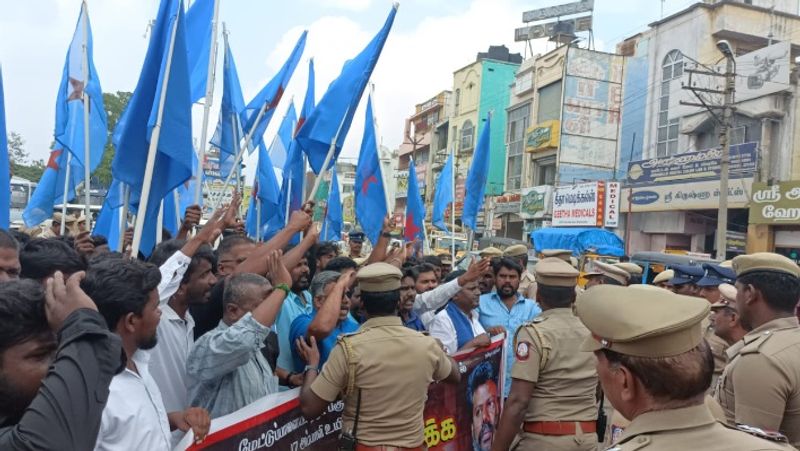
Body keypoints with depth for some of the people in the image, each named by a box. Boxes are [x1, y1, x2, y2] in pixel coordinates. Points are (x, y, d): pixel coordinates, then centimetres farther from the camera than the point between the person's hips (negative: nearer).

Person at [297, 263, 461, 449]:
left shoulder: (349, 348, -20)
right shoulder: (427, 345, -11)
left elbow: (309, 408, -14)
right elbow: (455, 376, 10)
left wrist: (312, 365, 1)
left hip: (364, 445, -2)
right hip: (412, 445, 3)